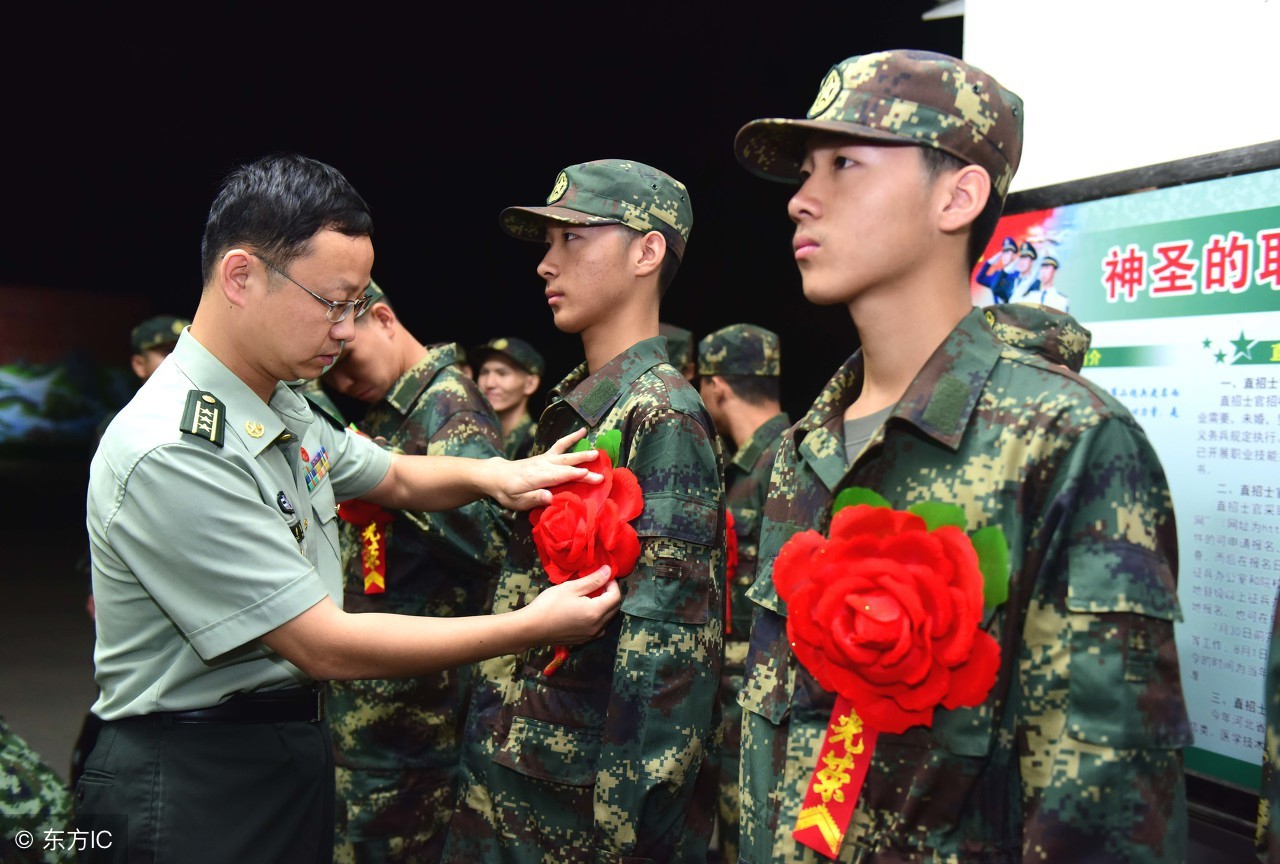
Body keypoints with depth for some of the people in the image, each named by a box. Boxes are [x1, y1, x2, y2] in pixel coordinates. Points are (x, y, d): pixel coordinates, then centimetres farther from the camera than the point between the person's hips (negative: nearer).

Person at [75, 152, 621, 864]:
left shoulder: (284, 407, 4)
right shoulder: (172, 454, -26)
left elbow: (394, 477, 20)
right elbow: (325, 646, -26)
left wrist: (492, 475, -2)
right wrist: (532, 626, -22)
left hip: (290, 758, 8)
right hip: (193, 788, -8)